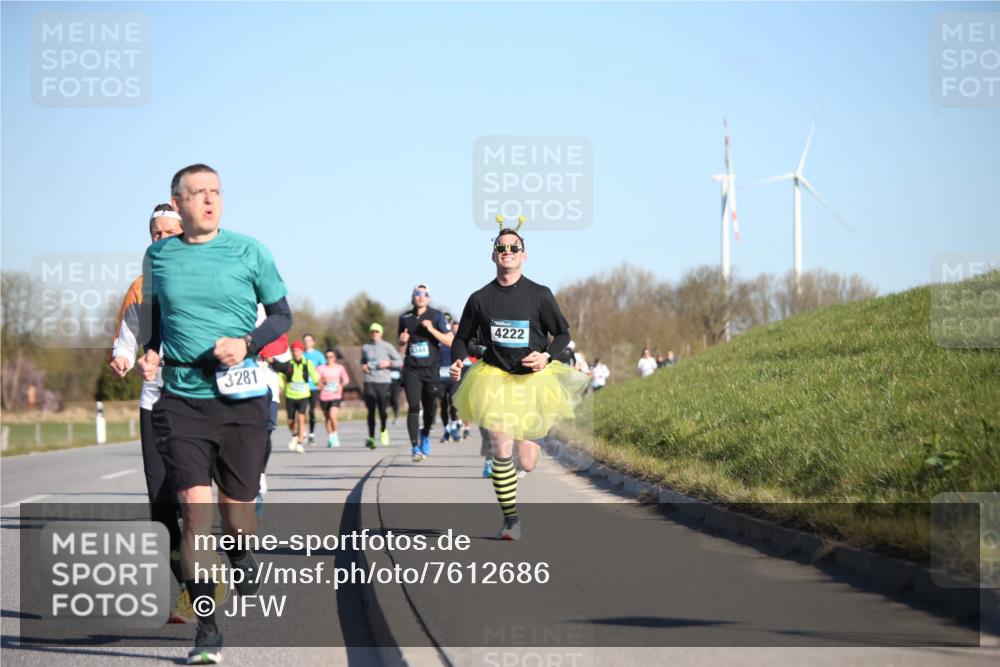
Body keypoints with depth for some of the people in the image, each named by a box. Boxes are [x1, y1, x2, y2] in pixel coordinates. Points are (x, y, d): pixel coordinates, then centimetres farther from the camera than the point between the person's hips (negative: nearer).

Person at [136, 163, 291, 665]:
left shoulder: (248, 252, 0)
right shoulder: (158, 256, 6)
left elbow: (282, 315, 6)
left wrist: (247, 344, -11)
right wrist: (149, 352, 5)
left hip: (242, 400, 0)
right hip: (180, 401, 0)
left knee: (236, 507, 5)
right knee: (195, 507, -12)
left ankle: (241, 558, 43)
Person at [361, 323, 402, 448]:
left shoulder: (387, 347, 4)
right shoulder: (365, 348, 12)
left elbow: (400, 362, 7)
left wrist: (388, 363, -9)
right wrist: (363, 366, 7)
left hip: (383, 382, -2)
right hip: (369, 382, 2)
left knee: (382, 409, -3)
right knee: (371, 410, -6)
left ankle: (384, 431, 26)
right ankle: (371, 437, -5)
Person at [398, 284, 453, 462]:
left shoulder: (436, 316, 0)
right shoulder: (405, 318, 7)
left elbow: (450, 341, -6)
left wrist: (431, 329, -18)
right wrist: (403, 339, -2)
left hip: (431, 368, 0)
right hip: (412, 369, 0)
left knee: (430, 406, 8)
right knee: (413, 407, -12)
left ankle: (425, 435, 38)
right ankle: (415, 448, -13)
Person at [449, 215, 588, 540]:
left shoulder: (539, 295, -5)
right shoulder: (480, 299, -1)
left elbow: (563, 334, 2)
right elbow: (463, 338, 9)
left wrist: (546, 356, -16)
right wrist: (457, 361, -11)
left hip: (532, 378, 0)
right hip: (494, 379, 0)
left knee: (527, 463, 5)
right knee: (501, 451, -17)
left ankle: (529, 438, 44)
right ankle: (510, 519, -4)